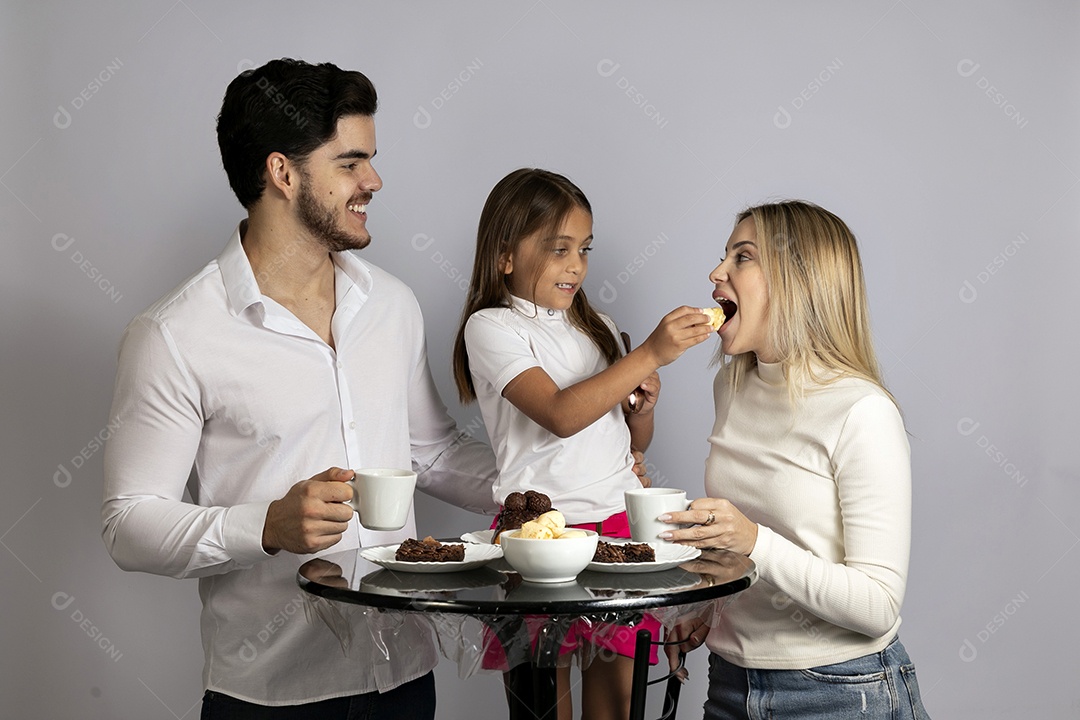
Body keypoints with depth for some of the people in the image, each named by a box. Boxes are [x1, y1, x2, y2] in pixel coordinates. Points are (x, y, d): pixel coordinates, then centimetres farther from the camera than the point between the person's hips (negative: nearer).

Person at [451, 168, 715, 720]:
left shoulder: (597, 329, 15)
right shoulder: (491, 327, -4)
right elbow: (560, 415, -20)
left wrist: (642, 408, 1)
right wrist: (651, 353, -22)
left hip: (619, 523, 5)